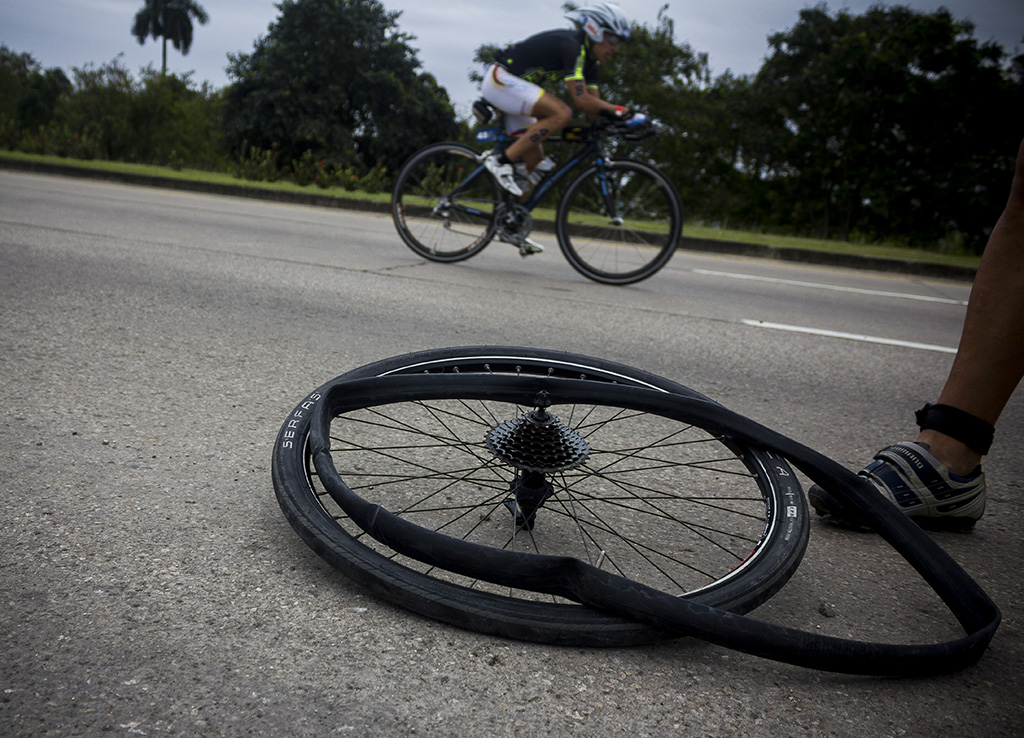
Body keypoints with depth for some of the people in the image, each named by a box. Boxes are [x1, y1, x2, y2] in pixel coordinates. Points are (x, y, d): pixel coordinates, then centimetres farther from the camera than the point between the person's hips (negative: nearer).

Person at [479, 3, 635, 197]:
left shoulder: (587, 59, 9)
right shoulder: (571, 45, -21)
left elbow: (595, 106, 8)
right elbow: (581, 100, -29)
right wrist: (618, 110, -22)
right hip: (500, 79, -10)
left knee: (535, 163, 3)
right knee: (562, 114, -28)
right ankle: (501, 160, -22)